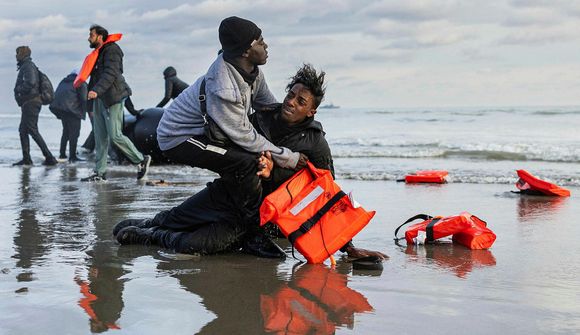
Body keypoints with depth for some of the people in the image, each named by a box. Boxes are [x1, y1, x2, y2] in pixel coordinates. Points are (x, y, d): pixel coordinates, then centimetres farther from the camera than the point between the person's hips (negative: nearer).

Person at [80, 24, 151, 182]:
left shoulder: (112, 51, -8)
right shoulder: (98, 53, 21)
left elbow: (110, 74, -23)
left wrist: (96, 91, -36)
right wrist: (93, 106, 23)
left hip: (112, 99, -9)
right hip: (99, 100, 9)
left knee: (115, 136, -12)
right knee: (100, 138, 6)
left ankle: (141, 160, 2)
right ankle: (100, 173, 7)